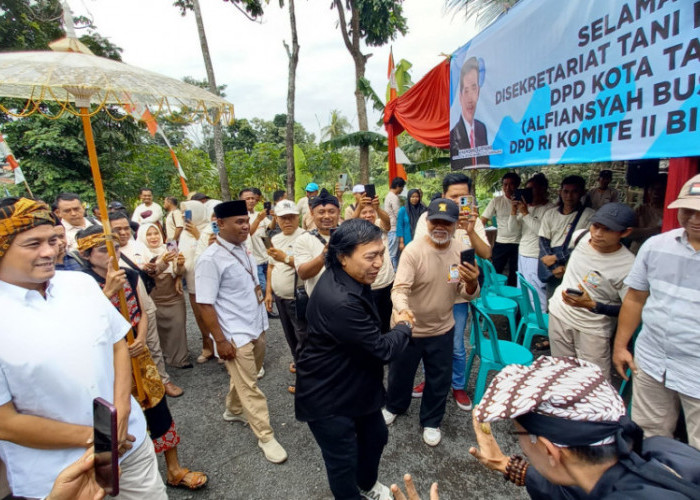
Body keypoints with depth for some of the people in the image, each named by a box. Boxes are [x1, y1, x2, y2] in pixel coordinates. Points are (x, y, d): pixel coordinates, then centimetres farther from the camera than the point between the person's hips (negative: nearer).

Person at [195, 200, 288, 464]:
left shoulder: (244, 250, 4)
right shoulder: (210, 259, -18)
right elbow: (205, 304, -17)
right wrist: (220, 340, -16)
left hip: (257, 327, 7)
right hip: (236, 335, -7)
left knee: (244, 378, 23)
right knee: (249, 387, 5)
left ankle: (234, 410, 48)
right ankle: (266, 436, 19)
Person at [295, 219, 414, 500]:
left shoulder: (349, 279, -6)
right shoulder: (338, 301, -38)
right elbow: (384, 350, -27)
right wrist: (404, 327, -8)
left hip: (356, 383, 10)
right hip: (327, 396, -10)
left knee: (376, 436, 27)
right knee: (343, 461, 12)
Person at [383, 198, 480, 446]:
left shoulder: (461, 249, -9)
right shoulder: (413, 250, -22)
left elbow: (468, 294, -6)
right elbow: (400, 289, -28)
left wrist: (472, 282, -30)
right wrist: (403, 312, -49)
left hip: (442, 329, 3)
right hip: (409, 328, -3)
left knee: (439, 380, 19)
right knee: (400, 373, 20)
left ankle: (431, 421, 45)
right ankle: (394, 407, 52)